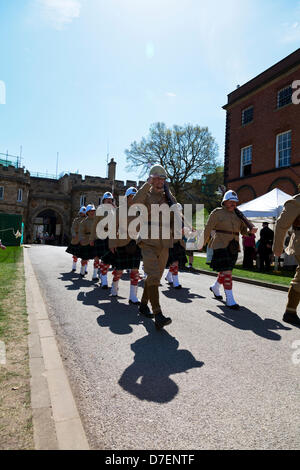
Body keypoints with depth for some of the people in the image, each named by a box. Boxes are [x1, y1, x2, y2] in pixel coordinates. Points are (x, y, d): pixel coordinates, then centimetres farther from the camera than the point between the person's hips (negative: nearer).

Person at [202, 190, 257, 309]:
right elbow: (208, 229, 0)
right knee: (226, 272, -13)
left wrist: (251, 231, -10)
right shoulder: (217, 213, -2)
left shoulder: (238, 215, 13)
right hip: (221, 246, -6)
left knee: (226, 271, 15)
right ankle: (230, 299, -8)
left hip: (233, 247, 6)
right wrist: (203, 243, 1)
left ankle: (215, 287, 41)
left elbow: (243, 231, 12)